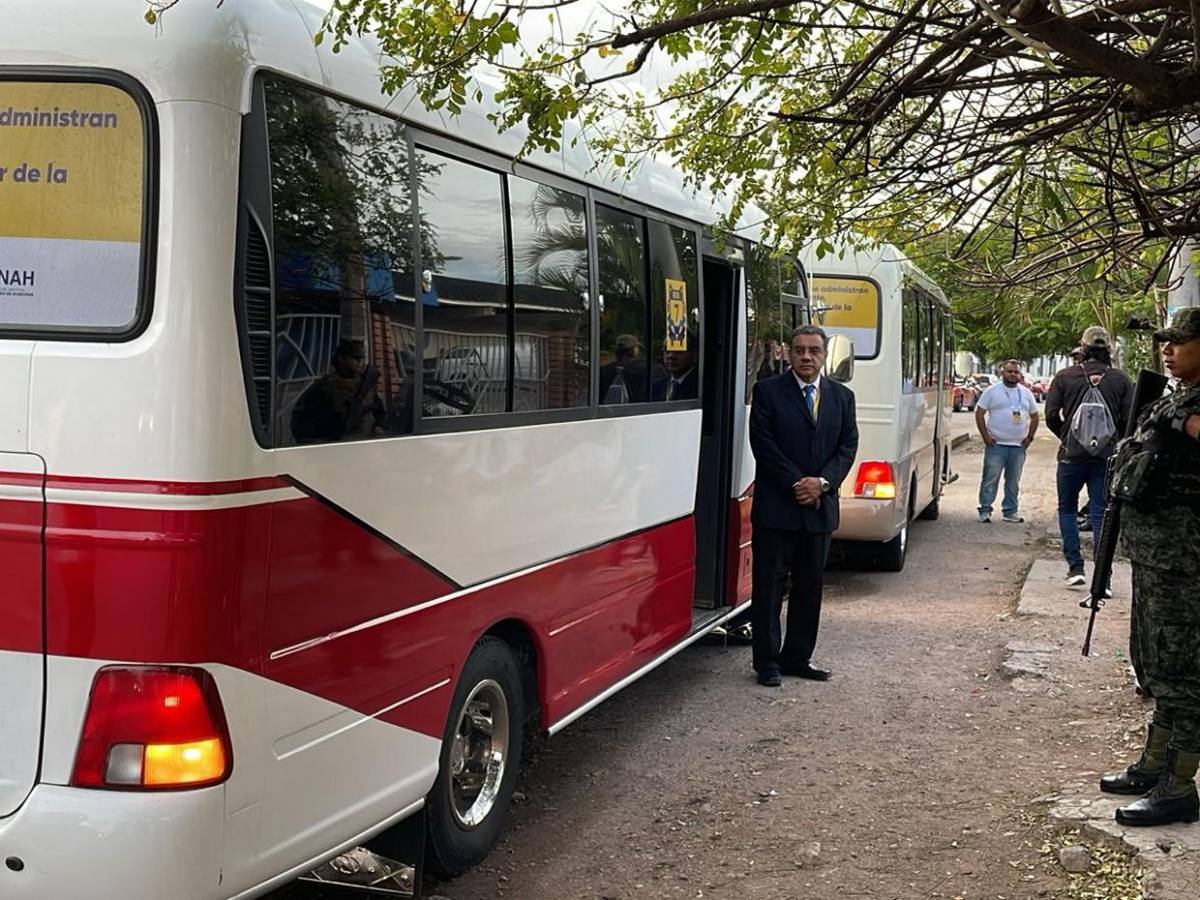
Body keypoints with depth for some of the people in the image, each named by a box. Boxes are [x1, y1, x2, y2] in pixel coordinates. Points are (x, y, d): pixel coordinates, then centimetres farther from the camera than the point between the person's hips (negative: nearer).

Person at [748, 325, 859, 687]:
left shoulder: (842, 396, 10)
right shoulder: (768, 391, -2)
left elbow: (848, 446, 5)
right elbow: (763, 444, -9)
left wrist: (822, 482, -11)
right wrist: (796, 485, -14)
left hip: (821, 507, 4)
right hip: (775, 506, -4)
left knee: (810, 584, 10)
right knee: (769, 584, 0)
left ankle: (797, 657, 20)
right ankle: (767, 661, 7)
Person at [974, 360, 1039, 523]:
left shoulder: (1026, 393, 12)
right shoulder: (992, 391, -1)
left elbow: (1034, 416, 20)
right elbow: (979, 413, -2)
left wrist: (1029, 437, 9)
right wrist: (985, 436, -8)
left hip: (1018, 445, 4)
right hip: (996, 444, -4)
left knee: (1014, 481, 9)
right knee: (990, 479, -4)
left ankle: (1011, 511, 17)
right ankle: (985, 511, 1)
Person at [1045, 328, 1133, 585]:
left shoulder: (1065, 377, -1)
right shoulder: (1120, 380, 1)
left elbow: (1051, 415, -4)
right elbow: (1130, 418, -2)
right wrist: (1116, 440, 15)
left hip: (1072, 455, -1)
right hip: (1107, 457, 1)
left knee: (1067, 509, 15)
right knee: (1100, 513, 3)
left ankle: (1075, 566, 7)